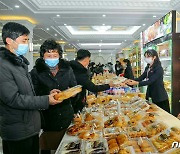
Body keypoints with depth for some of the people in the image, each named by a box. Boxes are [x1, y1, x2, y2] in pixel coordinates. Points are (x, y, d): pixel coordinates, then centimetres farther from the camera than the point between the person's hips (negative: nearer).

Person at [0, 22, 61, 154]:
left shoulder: (20, 62, 11)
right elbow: (14, 99, -23)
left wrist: (47, 94, 2)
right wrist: (46, 101, -18)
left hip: (32, 127, 9)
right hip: (18, 132, -9)